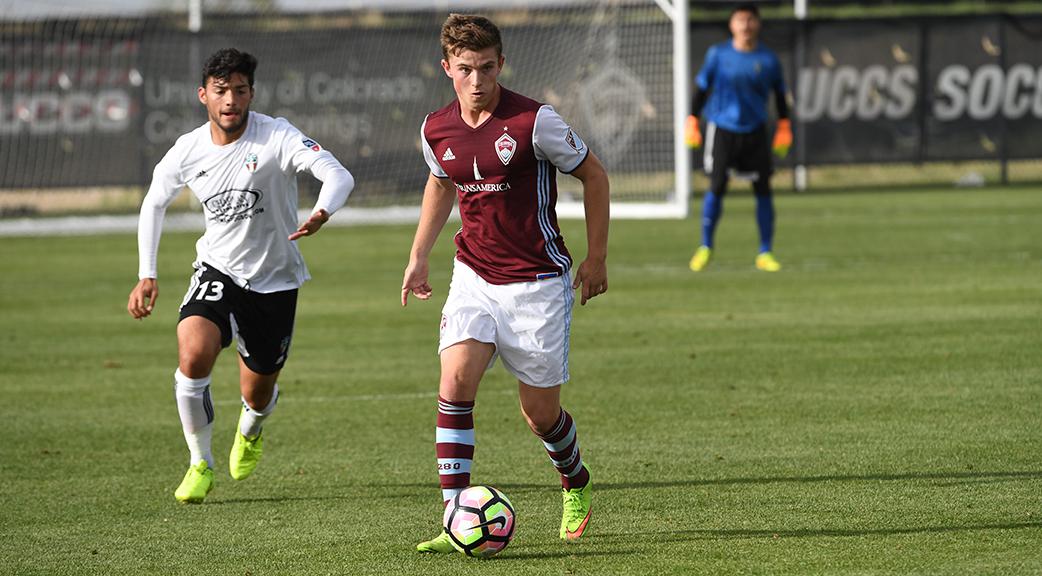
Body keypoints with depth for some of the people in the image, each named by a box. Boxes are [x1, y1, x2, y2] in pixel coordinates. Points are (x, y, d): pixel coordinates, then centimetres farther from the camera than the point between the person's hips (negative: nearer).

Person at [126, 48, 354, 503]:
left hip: (274, 279, -1)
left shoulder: (276, 137, -19)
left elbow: (339, 177, -32)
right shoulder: (188, 150, -8)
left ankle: (250, 431, 52)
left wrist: (321, 213, -54)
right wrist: (146, 275, 4)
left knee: (257, 395, 11)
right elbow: (154, 202, 11)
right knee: (193, 354, -28)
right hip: (217, 269, 1)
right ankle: (200, 464, -8)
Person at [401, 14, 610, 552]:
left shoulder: (533, 121, -16)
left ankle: (575, 485, 38)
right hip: (474, 275, 3)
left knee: (540, 412, 4)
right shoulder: (437, 130, -2)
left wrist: (596, 257, -1)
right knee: (455, 380, -20)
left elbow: (593, 174, -3)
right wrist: (418, 257, 20)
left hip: (538, 282, -3)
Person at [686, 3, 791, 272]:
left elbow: (780, 94, 12)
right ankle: (705, 247, 9)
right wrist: (692, 121, 3)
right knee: (716, 187, -8)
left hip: (754, 131, 1)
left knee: (763, 189, -2)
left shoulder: (767, 59, 1)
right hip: (722, 128, -1)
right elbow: (702, 88, 7)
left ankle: (765, 253, 7)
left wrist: (784, 127, 8)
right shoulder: (718, 54, -1)